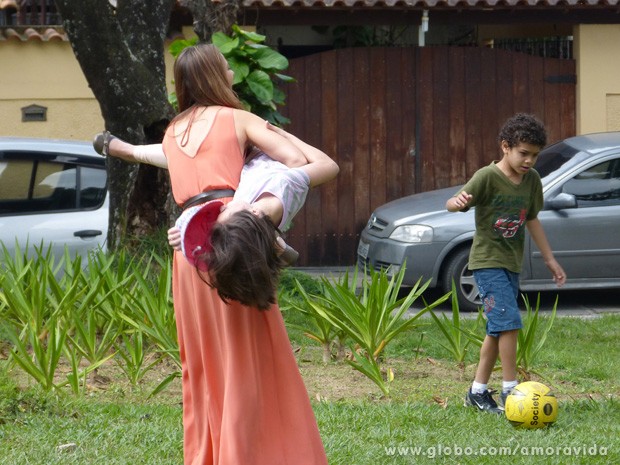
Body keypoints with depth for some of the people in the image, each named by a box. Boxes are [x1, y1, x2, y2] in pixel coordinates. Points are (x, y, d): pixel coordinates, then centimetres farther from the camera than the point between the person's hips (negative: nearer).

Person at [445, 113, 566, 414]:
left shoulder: (531, 180, 4)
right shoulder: (487, 177, -15)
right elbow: (452, 204, -21)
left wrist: (549, 259, 19)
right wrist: (458, 202, -46)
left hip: (512, 263, 7)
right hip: (487, 262, -7)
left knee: (497, 331, 11)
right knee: (509, 323, -17)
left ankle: (477, 392, 21)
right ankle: (510, 392, -10)